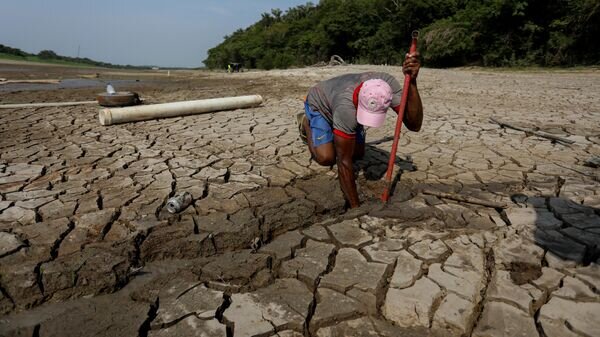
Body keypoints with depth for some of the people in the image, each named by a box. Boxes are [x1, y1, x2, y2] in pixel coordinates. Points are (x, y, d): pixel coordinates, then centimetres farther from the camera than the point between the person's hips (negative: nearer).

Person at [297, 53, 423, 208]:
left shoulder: (389, 84, -36)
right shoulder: (347, 107, -47)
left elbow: (414, 125, -39)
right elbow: (344, 161, -42)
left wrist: (412, 82, -53)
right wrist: (355, 207, -39)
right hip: (319, 104, -4)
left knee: (358, 153, 1)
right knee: (327, 158, -19)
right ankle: (306, 122, 8)